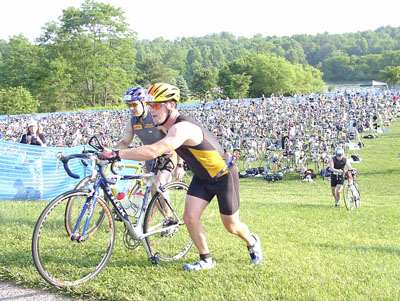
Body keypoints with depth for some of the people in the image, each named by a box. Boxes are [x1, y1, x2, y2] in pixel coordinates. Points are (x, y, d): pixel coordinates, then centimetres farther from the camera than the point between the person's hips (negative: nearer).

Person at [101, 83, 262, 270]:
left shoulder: (182, 128, -35)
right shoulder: (167, 125, -5)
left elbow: (153, 151, -49)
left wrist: (117, 155, -48)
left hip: (223, 176, -8)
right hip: (202, 177, 8)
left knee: (231, 226, 6)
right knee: (190, 217, -7)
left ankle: (252, 242, 38)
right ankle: (206, 260, 10)